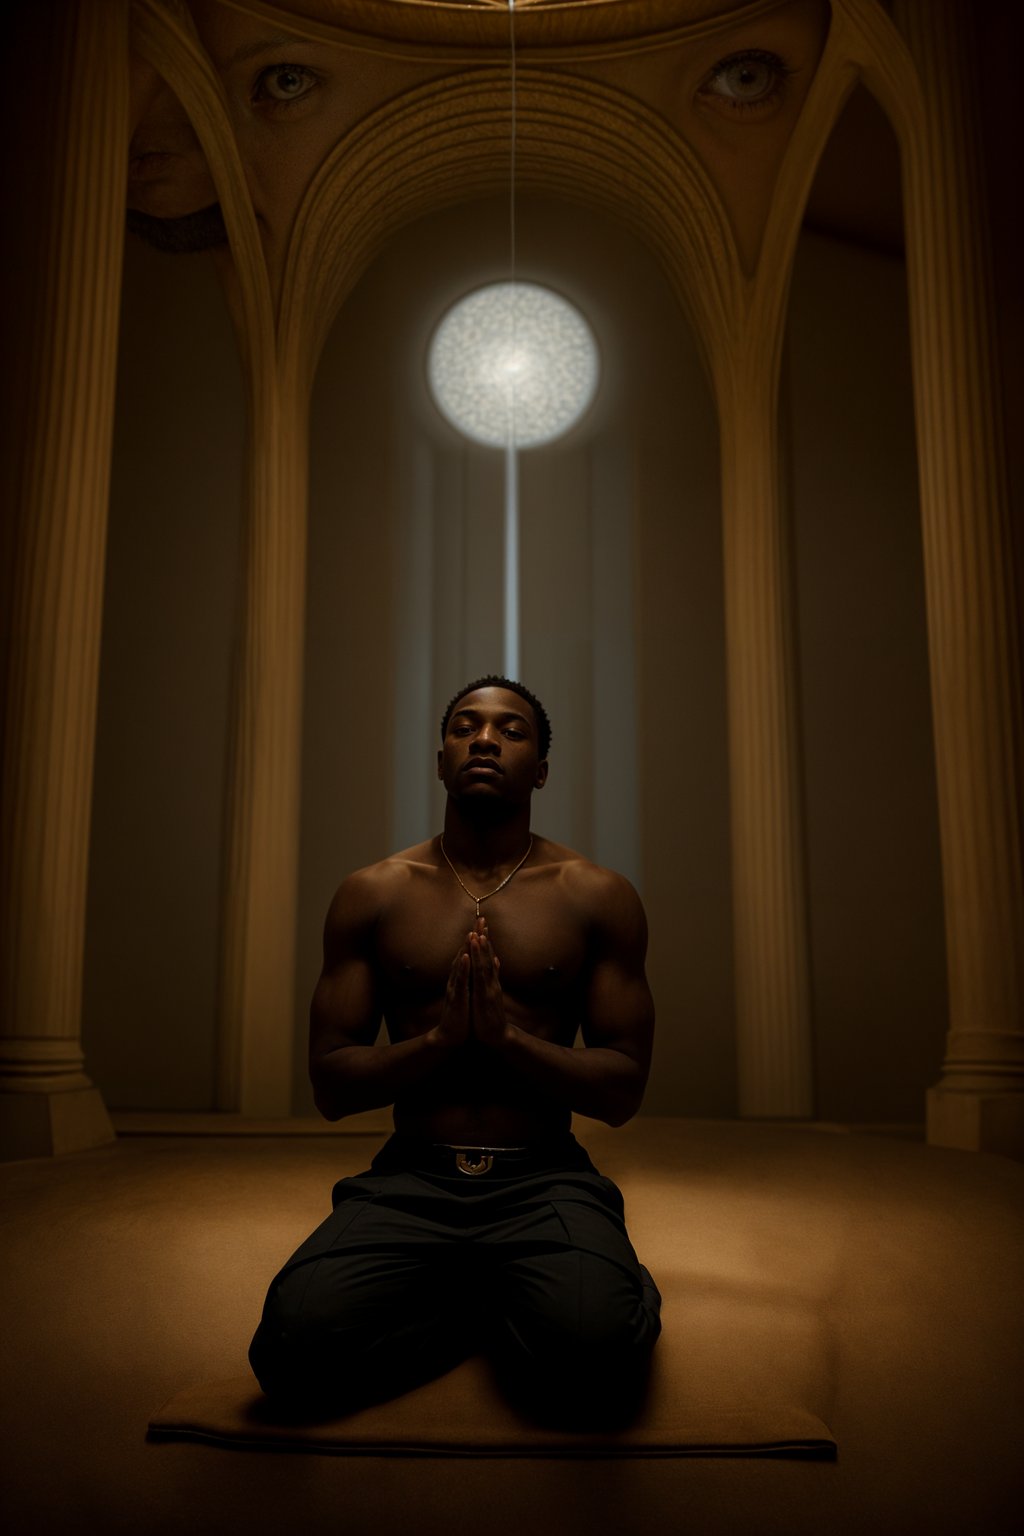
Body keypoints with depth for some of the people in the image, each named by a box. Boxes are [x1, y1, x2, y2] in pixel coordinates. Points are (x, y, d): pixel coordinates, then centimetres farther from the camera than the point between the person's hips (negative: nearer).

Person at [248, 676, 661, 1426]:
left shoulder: (598, 897, 5)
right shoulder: (373, 895, 7)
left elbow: (624, 1090, 2)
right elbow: (331, 1088, 5)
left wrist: (507, 1033, -14)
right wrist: (440, 1037, -12)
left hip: (544, 1181, -1)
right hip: (410, 1181, 2)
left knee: (592, 1348, -33)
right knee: (298, 1340, -27)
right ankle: (502, 1301, 0)